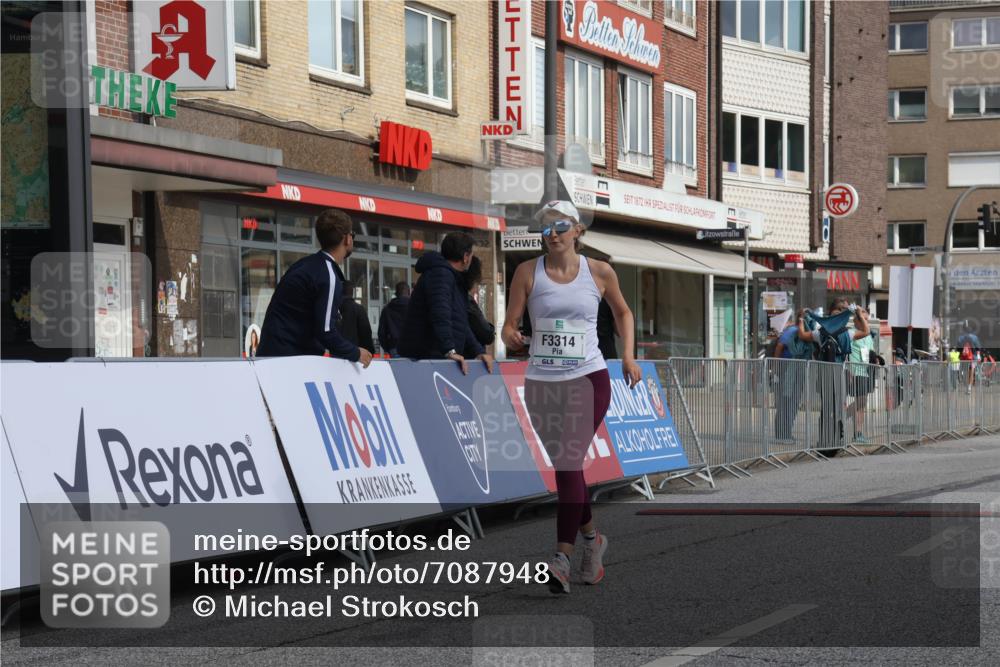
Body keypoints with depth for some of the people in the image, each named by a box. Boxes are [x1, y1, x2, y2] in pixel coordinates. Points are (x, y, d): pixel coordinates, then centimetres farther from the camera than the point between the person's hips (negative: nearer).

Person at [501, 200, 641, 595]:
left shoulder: (599, 272, 2)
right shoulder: (528, 272, 1)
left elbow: (622, 312, 19)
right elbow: (509, 325, 0)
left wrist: (628, 356, 9)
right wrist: (511, 338, -22)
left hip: (588, 378, -2)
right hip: (542, 382, 2)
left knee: (570, 462, -16)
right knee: (564, 466, 11)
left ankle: (562, 558, -18)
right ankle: (592, 538, 34)